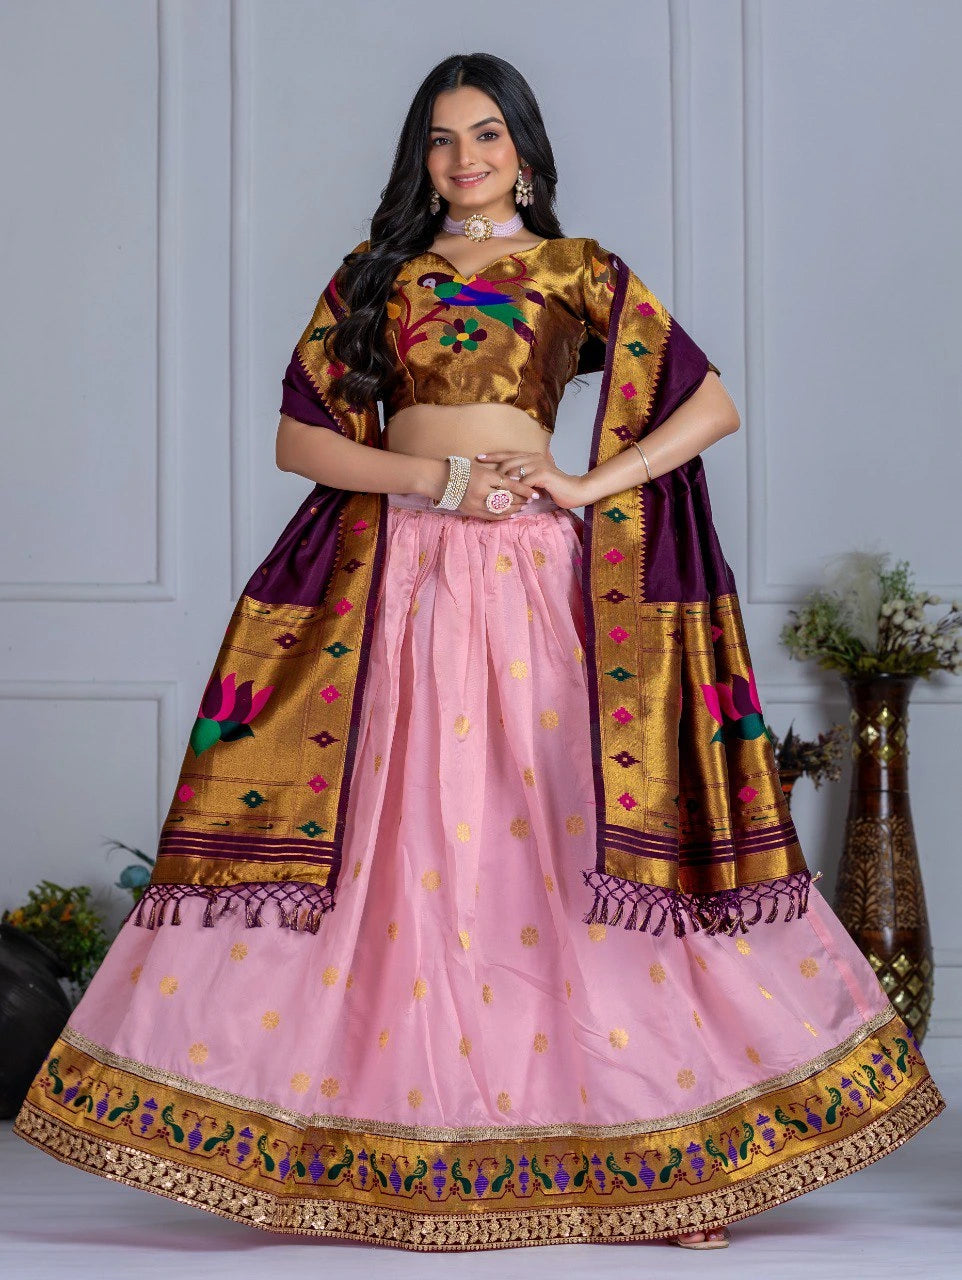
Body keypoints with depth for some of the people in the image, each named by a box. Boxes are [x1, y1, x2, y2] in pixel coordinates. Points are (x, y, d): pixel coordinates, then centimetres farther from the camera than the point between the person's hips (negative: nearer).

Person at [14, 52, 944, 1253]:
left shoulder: (578, 272, 9)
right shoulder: (374, 274, 14)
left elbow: (714, 404, 5)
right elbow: (299, 436, 5)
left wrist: (588, 485, -6)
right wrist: (439, 478, -7)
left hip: (534, 576, -2)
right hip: (394, 577, 2)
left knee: (583, 842, -4)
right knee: (393, 851, -1)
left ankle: (670, 1143, 2)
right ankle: (385, 1139, 6)